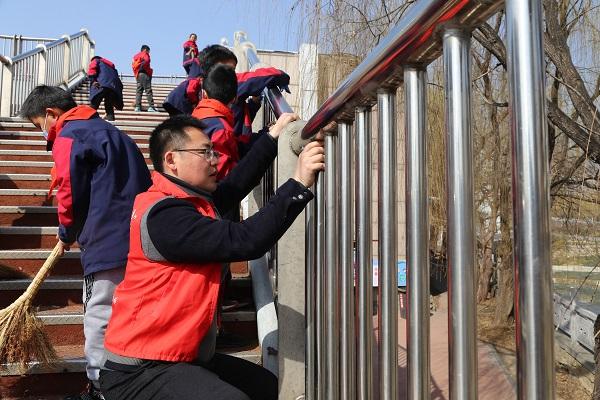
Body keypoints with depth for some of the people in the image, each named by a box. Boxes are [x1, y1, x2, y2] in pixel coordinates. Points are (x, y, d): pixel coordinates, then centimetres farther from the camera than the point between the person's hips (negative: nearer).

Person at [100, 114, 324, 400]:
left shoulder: (190, 200, 6)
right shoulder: (165, 215, -25)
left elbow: (235, 185, 14)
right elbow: (245, 241, -31)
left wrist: (273, 136, 17)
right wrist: (298, 184, -29)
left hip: (184, 356, 10)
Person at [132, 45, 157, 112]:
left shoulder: (136, 56, 25)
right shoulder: (145, 54, 1)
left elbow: (133, 66, 18)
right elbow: (146, 61, -19)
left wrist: (136, 74, 14)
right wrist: (149, 70, -8)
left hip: (138, 75, 8)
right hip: (144, 74, -8)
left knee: (138, 91, 6)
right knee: (148, 90, -9)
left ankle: (137, 107, 0)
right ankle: (151, 106, -15)